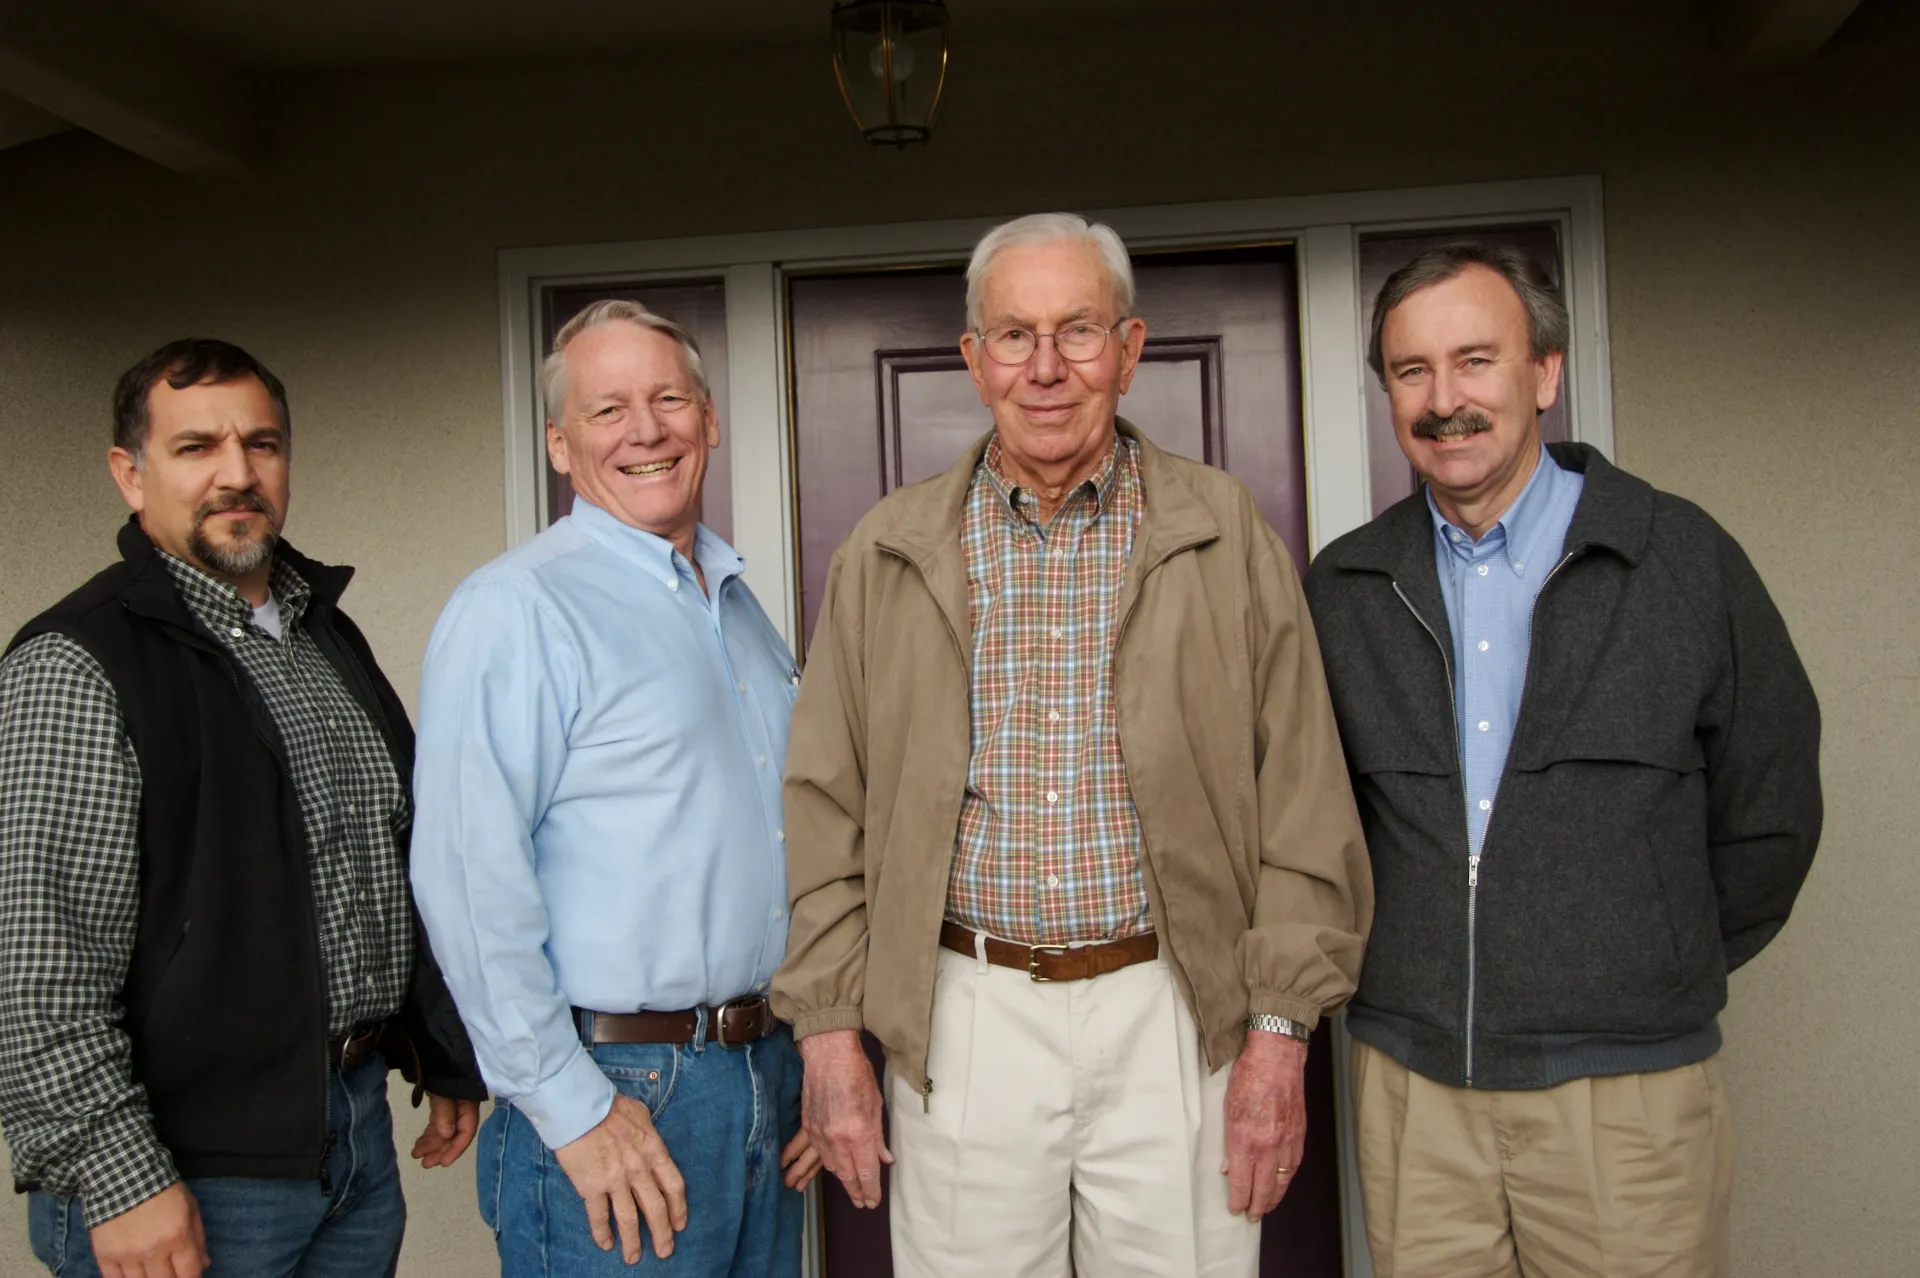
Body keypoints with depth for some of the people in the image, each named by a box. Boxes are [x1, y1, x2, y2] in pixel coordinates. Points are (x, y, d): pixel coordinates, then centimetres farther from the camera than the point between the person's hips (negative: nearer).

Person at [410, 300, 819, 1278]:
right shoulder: (515, 610, -12)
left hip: (766, 1077, 7)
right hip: (618, 1097, -7)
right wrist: (572, 1111, -18)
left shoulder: (740, 607, 12)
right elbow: (468, 883, -19)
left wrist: (808, 1053, 15)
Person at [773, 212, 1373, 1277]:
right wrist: (828, 1030, 0)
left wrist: (1280, 1027, -4)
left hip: (1176, 1015, 0)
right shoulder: (887, 553, 4)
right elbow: (827, 813, 5)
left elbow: (1302, 800, 0)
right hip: (962, 1019, 1)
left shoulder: (1226, 532, 1)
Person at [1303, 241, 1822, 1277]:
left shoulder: (1682, 559, -3)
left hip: (1625, 1086, -2)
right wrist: (1430, 970, 10)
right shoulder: (1344, 587, 4)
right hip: (1406, 1078, 2)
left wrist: (1657, 980, 9)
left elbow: (1768, 812, 5)